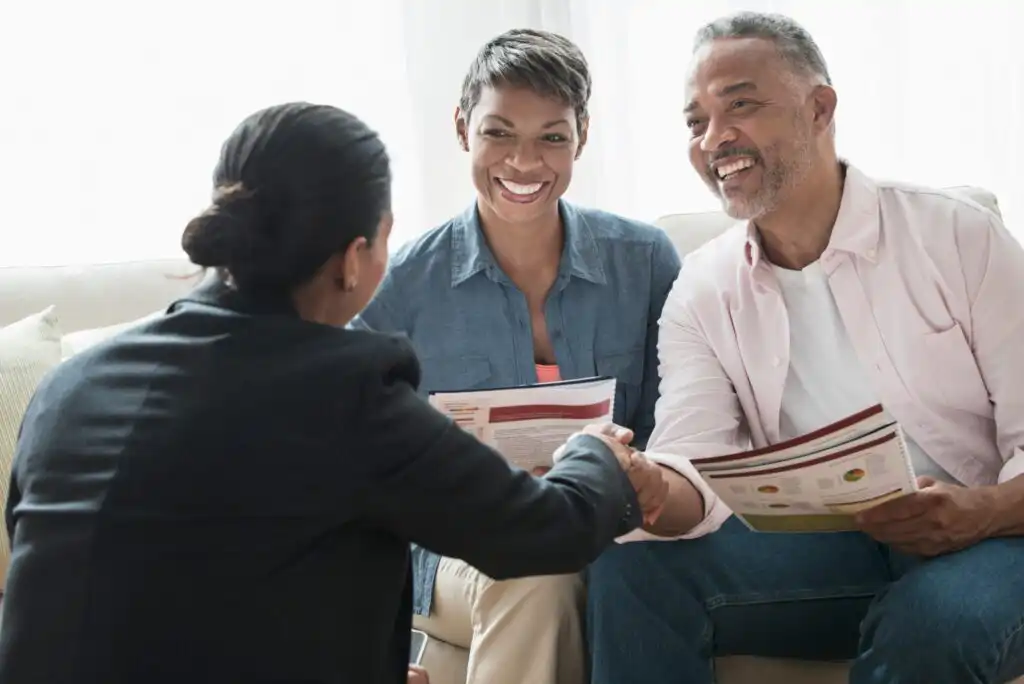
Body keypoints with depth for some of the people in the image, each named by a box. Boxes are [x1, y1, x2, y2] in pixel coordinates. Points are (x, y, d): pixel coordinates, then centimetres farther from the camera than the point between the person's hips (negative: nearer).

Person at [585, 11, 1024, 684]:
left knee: (932, 623, -37)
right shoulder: (703, 291, 6)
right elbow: (696, 475, -7)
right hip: (812, 546, 3)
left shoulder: (959, 237, -3)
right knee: (631, 566, -22)